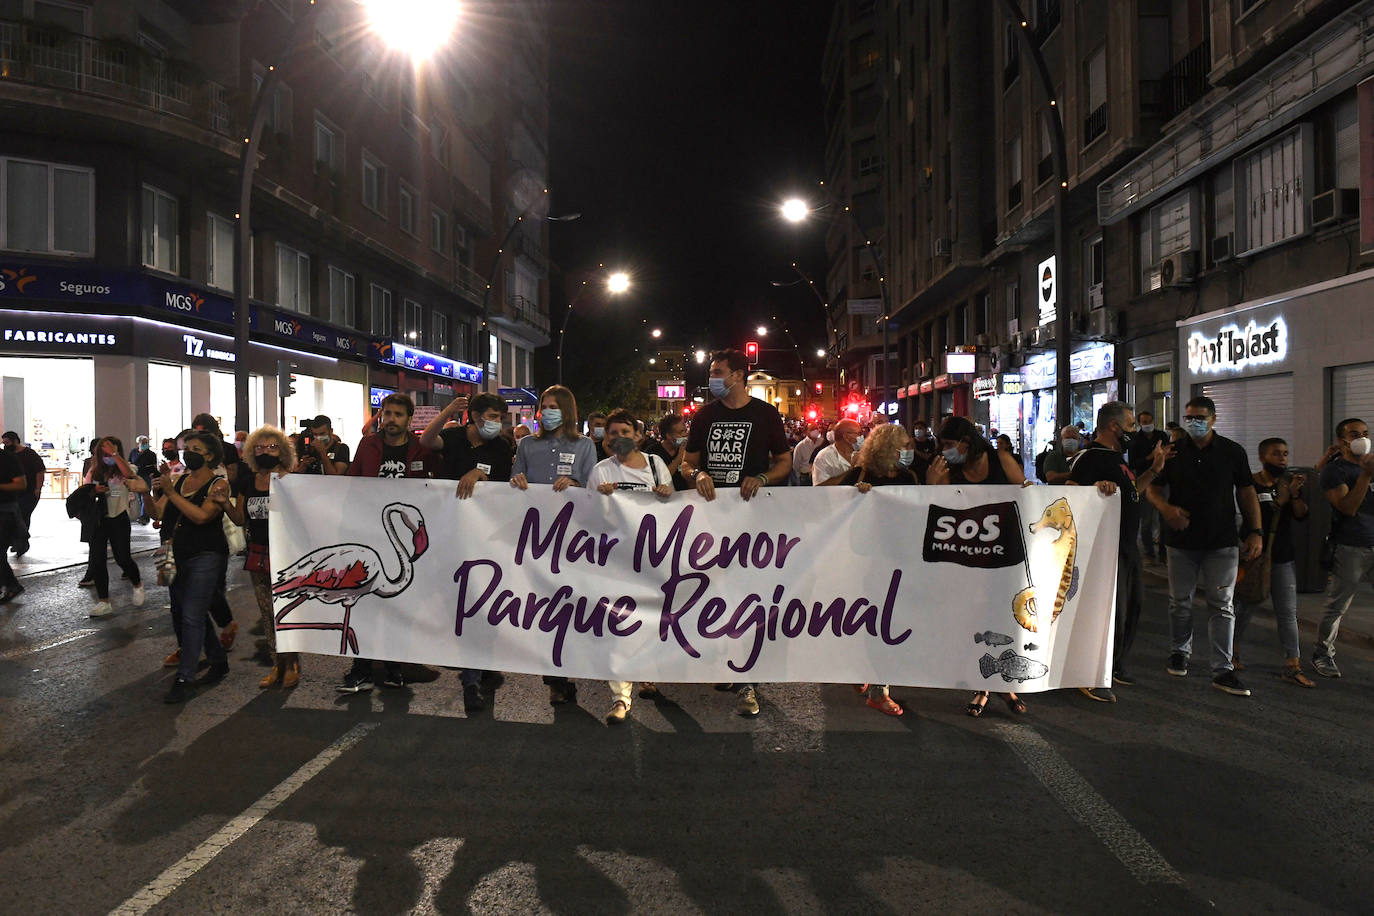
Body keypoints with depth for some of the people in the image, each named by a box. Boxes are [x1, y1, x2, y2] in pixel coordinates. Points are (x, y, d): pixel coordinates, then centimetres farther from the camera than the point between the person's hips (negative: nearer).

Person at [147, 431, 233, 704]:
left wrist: (171, 492, -21)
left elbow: (202, 516, -21)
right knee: (181, 613, 14)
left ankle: (184, 679, -6)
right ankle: (219, 663, 28)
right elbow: (159, 513, 6)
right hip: (178, 556, 8)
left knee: (191, 615, -10)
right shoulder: (178, 480, 11)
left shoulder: (219, 484, -8)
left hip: (206, 557, -8)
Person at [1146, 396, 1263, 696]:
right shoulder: (1173, 452, 4)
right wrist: (1165, 507, -12)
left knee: (1223, 606, -1)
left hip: (1222, 542, -1)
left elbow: (1246, 493, 6)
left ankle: (1223, 670, 2)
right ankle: (1179, 653, 29)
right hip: (1181, 540, 1)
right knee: (1180, 602, 10)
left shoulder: (1232, 452, 3)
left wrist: (1255, 532, -2)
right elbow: (1153, 487, 9)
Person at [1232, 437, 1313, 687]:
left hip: (1284, 558, 4)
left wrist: (1295, 494, -19)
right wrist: (1282, 497, -24)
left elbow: (1301, 515, -2)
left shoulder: (1290, 482, 7)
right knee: (1246, 607, 7)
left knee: (1288, 613, 3)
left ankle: (1292, 666, 5)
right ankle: (1231, 650, 28)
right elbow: (1255, 518, -18)